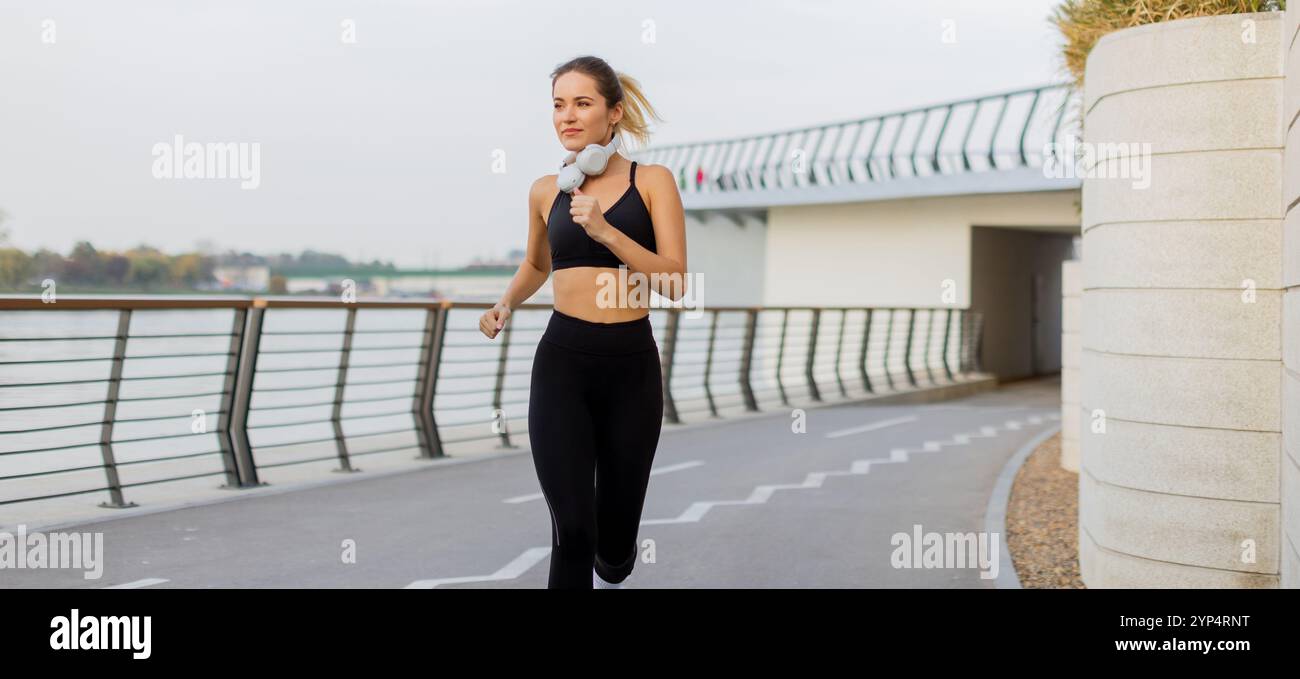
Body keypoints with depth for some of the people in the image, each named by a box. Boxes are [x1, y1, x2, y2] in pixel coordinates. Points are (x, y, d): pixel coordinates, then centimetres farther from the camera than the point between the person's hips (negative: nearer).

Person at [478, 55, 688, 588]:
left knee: (616, 534, 11)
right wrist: (505, 305, 7)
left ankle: (609, 574, 47)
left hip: (631, 364, -1)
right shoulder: (545, 191, 7)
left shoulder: (652, 181, -2)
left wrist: (605, 230, -19)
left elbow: (675, 282, -10)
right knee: (571, 530, -11)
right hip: (561, 362, 1)